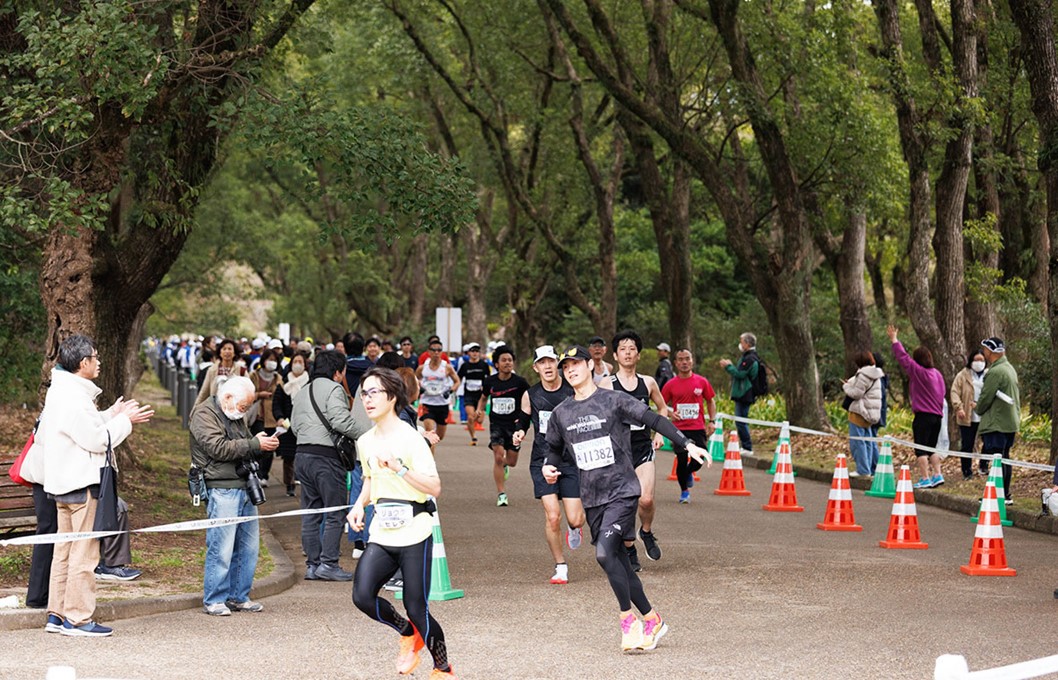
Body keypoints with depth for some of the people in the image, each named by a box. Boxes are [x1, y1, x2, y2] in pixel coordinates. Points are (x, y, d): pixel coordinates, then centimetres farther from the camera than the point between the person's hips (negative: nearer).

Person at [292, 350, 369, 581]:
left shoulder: (301, 393, 19)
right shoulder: (333, 389, -9)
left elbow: (295, 424, 20)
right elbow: (341, 420, -20)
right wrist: (368, 435, -15)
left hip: (302, 455, 8)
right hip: (326, 458, -8)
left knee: (311, 514, 11)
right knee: (335, 513, -2)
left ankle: (312, 564, 12)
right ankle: (328, 563, -5)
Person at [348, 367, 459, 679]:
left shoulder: (409, 438, -11)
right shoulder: (365, 442, 10)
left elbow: (434, 487, -16)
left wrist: (400, 468, -25)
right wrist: (359, 505, 10)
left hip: (413, 533, -6)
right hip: (382, 534, 6)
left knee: (416, 608, -4)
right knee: (362, 596, -12)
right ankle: (408, 633, 17)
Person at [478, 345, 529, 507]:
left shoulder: (519, 382, -8)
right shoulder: (490, 381, -1)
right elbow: (483, 398, 17)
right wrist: (480, 410, 3)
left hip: (514, 424, 0)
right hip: (496, 423, 0)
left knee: (512, 461, 6)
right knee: (498, 457, -14)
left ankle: (504, 465, 47)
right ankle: (501, 494, -6)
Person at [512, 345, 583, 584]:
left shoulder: (574, 391, -3)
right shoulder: (530, 395, 2)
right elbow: (523, 420, 18)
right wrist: (519, 432, -3)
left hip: (571, 460, -1)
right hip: (542, 461, 1)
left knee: (575, 519, -6)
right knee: (552, 516, -13)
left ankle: (574, 529, 34)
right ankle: (560, 567, 5)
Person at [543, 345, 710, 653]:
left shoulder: (614, 400, -5)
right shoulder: (560, 414, 9)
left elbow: (654, 420, -7)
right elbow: (554, 448, 23)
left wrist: (688, 445, -14)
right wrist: (550, 467, 1)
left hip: (622, 491, -6)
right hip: (591, 498, 6)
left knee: (604, 553, -22)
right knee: (618, 564, 8)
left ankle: (628, 619, -9)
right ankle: (652, 620, 21)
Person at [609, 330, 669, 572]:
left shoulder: (648, 383, 6)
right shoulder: (607, 385, -4)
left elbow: (662, 408, 22)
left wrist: (660, 433, 10)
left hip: (643, 447, 1)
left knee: (646, 499, -15)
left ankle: (646, 532, 15)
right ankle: (629, 551, 17)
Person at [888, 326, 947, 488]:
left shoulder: (918, 372, -11)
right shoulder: (938, 374, 10)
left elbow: (903, 358, -8)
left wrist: (894, 339, 1)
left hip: (923, 416, -7)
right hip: (937, 415, 7)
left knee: (921, 449, -3)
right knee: (932, 448, 17)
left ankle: (925, 478, -6)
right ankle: (937, 475, 12)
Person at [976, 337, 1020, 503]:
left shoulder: (995, 372, -17)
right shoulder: (1010, 369, 14)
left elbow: (985, 397, -15)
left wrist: (978, 409, 4)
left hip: (996, 424, -10)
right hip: (1011, 422, 10)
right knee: (1004, 457, 14)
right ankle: (1006, 494, 19)